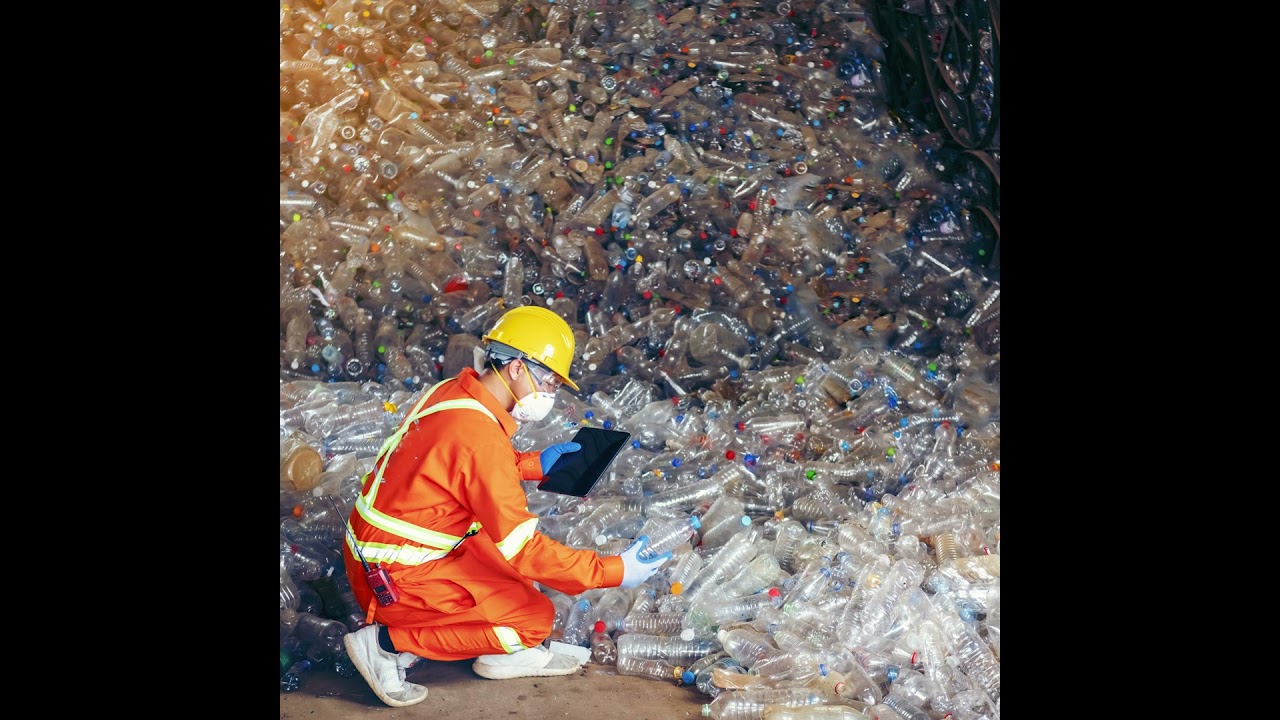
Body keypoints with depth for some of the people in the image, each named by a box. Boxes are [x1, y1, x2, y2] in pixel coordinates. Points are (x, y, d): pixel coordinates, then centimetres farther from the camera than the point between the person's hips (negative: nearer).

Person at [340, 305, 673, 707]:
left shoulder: (453, 391, 0)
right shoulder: (480, 436, -27)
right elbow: (523, 549, -25)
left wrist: (534, 464, 16)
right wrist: (614, 572, -21)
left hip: (375, 547, 10)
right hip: (396, 575, -10)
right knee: (535, 617, -4)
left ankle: (506, 654, 12)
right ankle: (387, 642, -5)